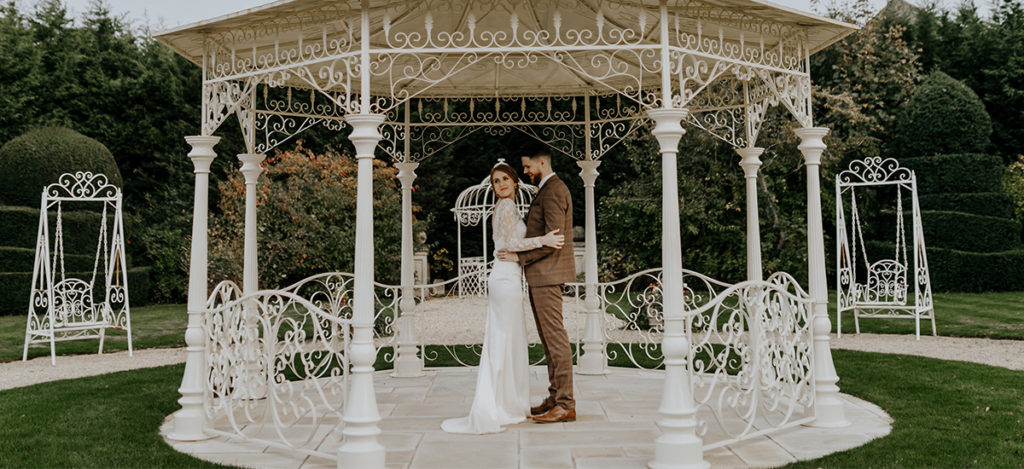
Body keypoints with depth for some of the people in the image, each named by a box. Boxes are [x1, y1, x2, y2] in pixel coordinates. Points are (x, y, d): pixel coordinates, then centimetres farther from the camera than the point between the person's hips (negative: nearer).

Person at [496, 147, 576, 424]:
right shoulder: (548, 190, 20)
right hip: (542, 276, 11)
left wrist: (520, 258, -15)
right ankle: (555, 398, 20)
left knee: (555, 338, -8)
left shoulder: (553, 191, -12)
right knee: (549, 339, 13)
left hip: (548, 275, -11)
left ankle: (565, 406, -4)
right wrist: (520, 257, 17)